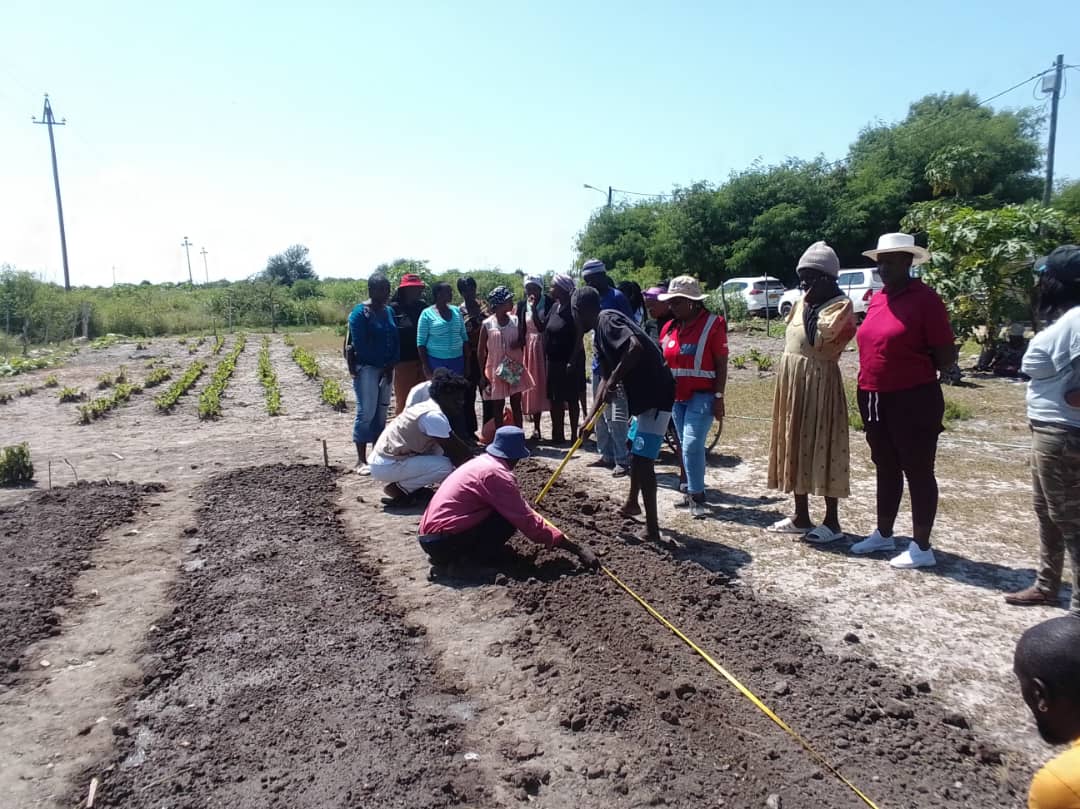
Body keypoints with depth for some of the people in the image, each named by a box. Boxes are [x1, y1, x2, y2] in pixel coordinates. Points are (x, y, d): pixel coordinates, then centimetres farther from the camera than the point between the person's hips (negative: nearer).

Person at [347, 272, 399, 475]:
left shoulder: (388, 311, 11)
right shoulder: (360, 312, -10)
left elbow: (394, 339, 11)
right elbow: (360, 344, -15)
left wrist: (391, 365, -2)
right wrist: (383, 365, -11)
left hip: (386, 369, 7)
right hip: (366, 368, -7)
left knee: (381, 412, 10)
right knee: (366, 413, -7)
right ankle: (361, 460, 0)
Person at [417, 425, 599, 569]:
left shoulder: (481, 461, 13)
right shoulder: (496, 473, -14)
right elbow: (526, 520, -16)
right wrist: (576, 548, -13)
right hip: (443, 541, -9)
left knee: (512, 511, 16)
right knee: (511, 517, -10)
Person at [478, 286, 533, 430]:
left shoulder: (515, 320, 0)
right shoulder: (487, 324, -9)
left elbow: (522, 340, 13)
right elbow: (481, 352, -3)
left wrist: (518, 343, -12)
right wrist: (483, 374, -5)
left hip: (515, 368, 3)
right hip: (496, 369, -3)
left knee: (516, 405, 9)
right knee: (498, 406, 6)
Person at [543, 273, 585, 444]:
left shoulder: (573, 309, -14)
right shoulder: (554, 306, 9)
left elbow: (579, 338, -16)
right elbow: (543, 327, 16)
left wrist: (573, 361, -20)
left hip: (569, 361, -8)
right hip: (553, 360, 8)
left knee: (571, 399, 3)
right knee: (555, 398, 12)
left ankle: (574, 434, 12)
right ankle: (558, 434, 22)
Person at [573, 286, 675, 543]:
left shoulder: (607, 320, -15)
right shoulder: (598, 336, 15)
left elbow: (636, 346, -33)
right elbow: (604, 379, 18)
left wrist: (614, 380, -23)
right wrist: (590, 419, 14)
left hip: (656, 394, -11)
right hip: (643, 395, 11)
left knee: (642, 459, -11)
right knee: (635, 452, 25)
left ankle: (652, 529, -6)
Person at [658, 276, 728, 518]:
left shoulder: (713, 324, -9)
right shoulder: (670, 327, 8)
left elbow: (722, 364, -10)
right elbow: (663, 362, 15)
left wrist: (719, 397, -13)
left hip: (702, 396, -6)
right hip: (676, 396, 6)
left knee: (692, 445, -14)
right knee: (687, 446, 13)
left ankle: (696, 496, -4)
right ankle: (692, 489, 25)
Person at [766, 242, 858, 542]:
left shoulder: (841, 305, -10)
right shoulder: (804, 303, 15)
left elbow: (816, 337, -22)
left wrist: (809, 305, -14)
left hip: (818, 383, -8)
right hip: (792, 382, 9)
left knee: (822, 447, -4)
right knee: (796, 446, 11)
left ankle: (832, 521, 6)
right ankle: (801, 516, 21)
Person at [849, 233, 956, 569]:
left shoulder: (925, 299, -12)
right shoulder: (876, 299, 10)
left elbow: (946, 357, -10)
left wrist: (914, 372, 0)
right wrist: (869, 382, 11)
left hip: (914, 401, -7)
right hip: (874, 400, 8)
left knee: (918, 472, 3)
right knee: (886, 469, 18)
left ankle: (922, 547, 13)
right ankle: (883, 534, 32)